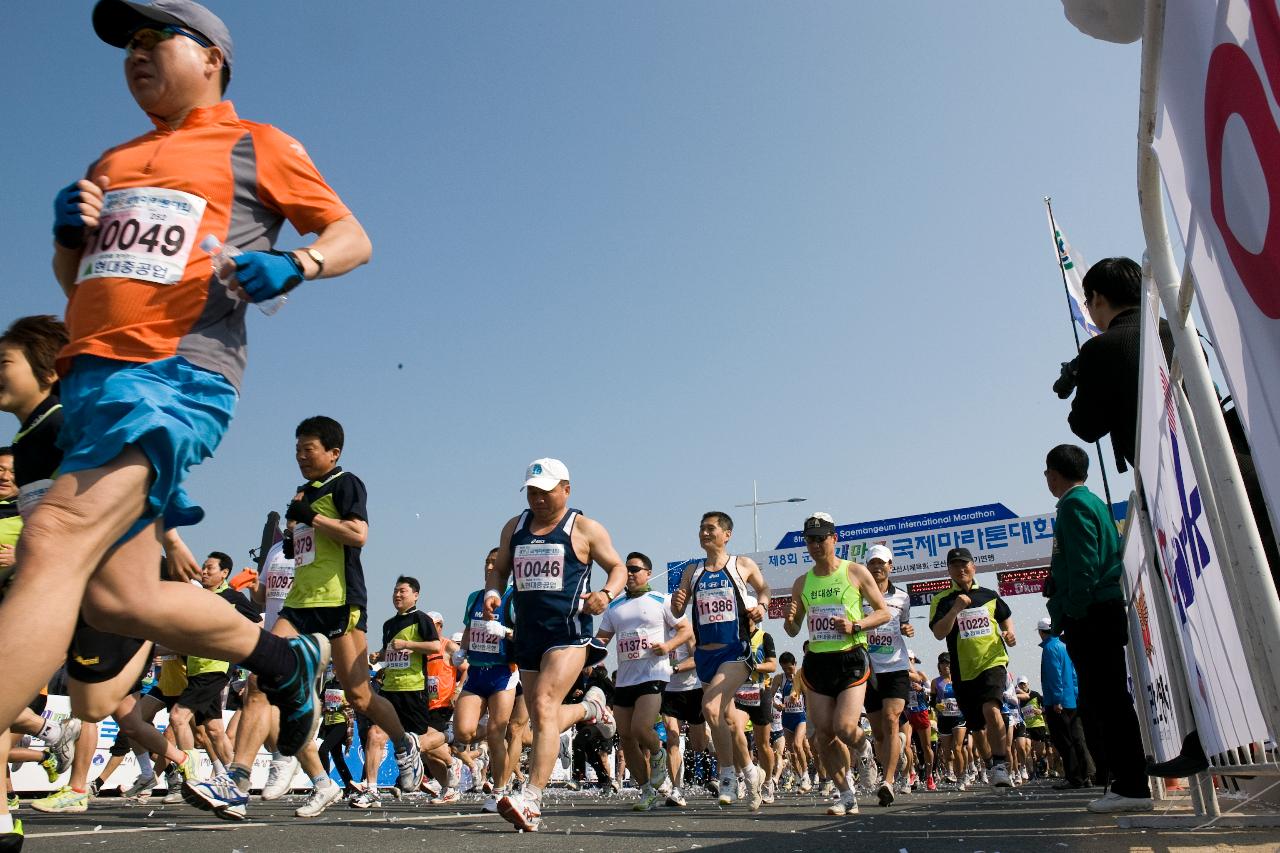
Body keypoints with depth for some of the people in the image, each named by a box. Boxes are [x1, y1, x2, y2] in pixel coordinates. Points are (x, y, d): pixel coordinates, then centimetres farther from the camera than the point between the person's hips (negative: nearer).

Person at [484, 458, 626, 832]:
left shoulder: (585, 528, 0)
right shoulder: (514, 527, 13)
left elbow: (618, 567, 5)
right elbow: (498, 568, 21)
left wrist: (606, 593, -16)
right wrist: (492, 592, -1)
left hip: (569, 632, -6)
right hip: (527, 633, 6)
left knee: (544, 707, -21)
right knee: (539, 717, 14)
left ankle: (531, 800, -22)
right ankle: (589, 707, 44)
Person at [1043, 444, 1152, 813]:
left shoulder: (1074, 505, -9)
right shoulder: (1095, 502, 20)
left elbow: (1083, 565, -18)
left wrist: (1071, 614, -16)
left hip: (1090, 617, -10)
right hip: (1104, 614, 10)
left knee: (1107, 701, -8)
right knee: (1098, 701, 12)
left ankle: (1131, 786, -5)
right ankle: (1124, 781, 17)